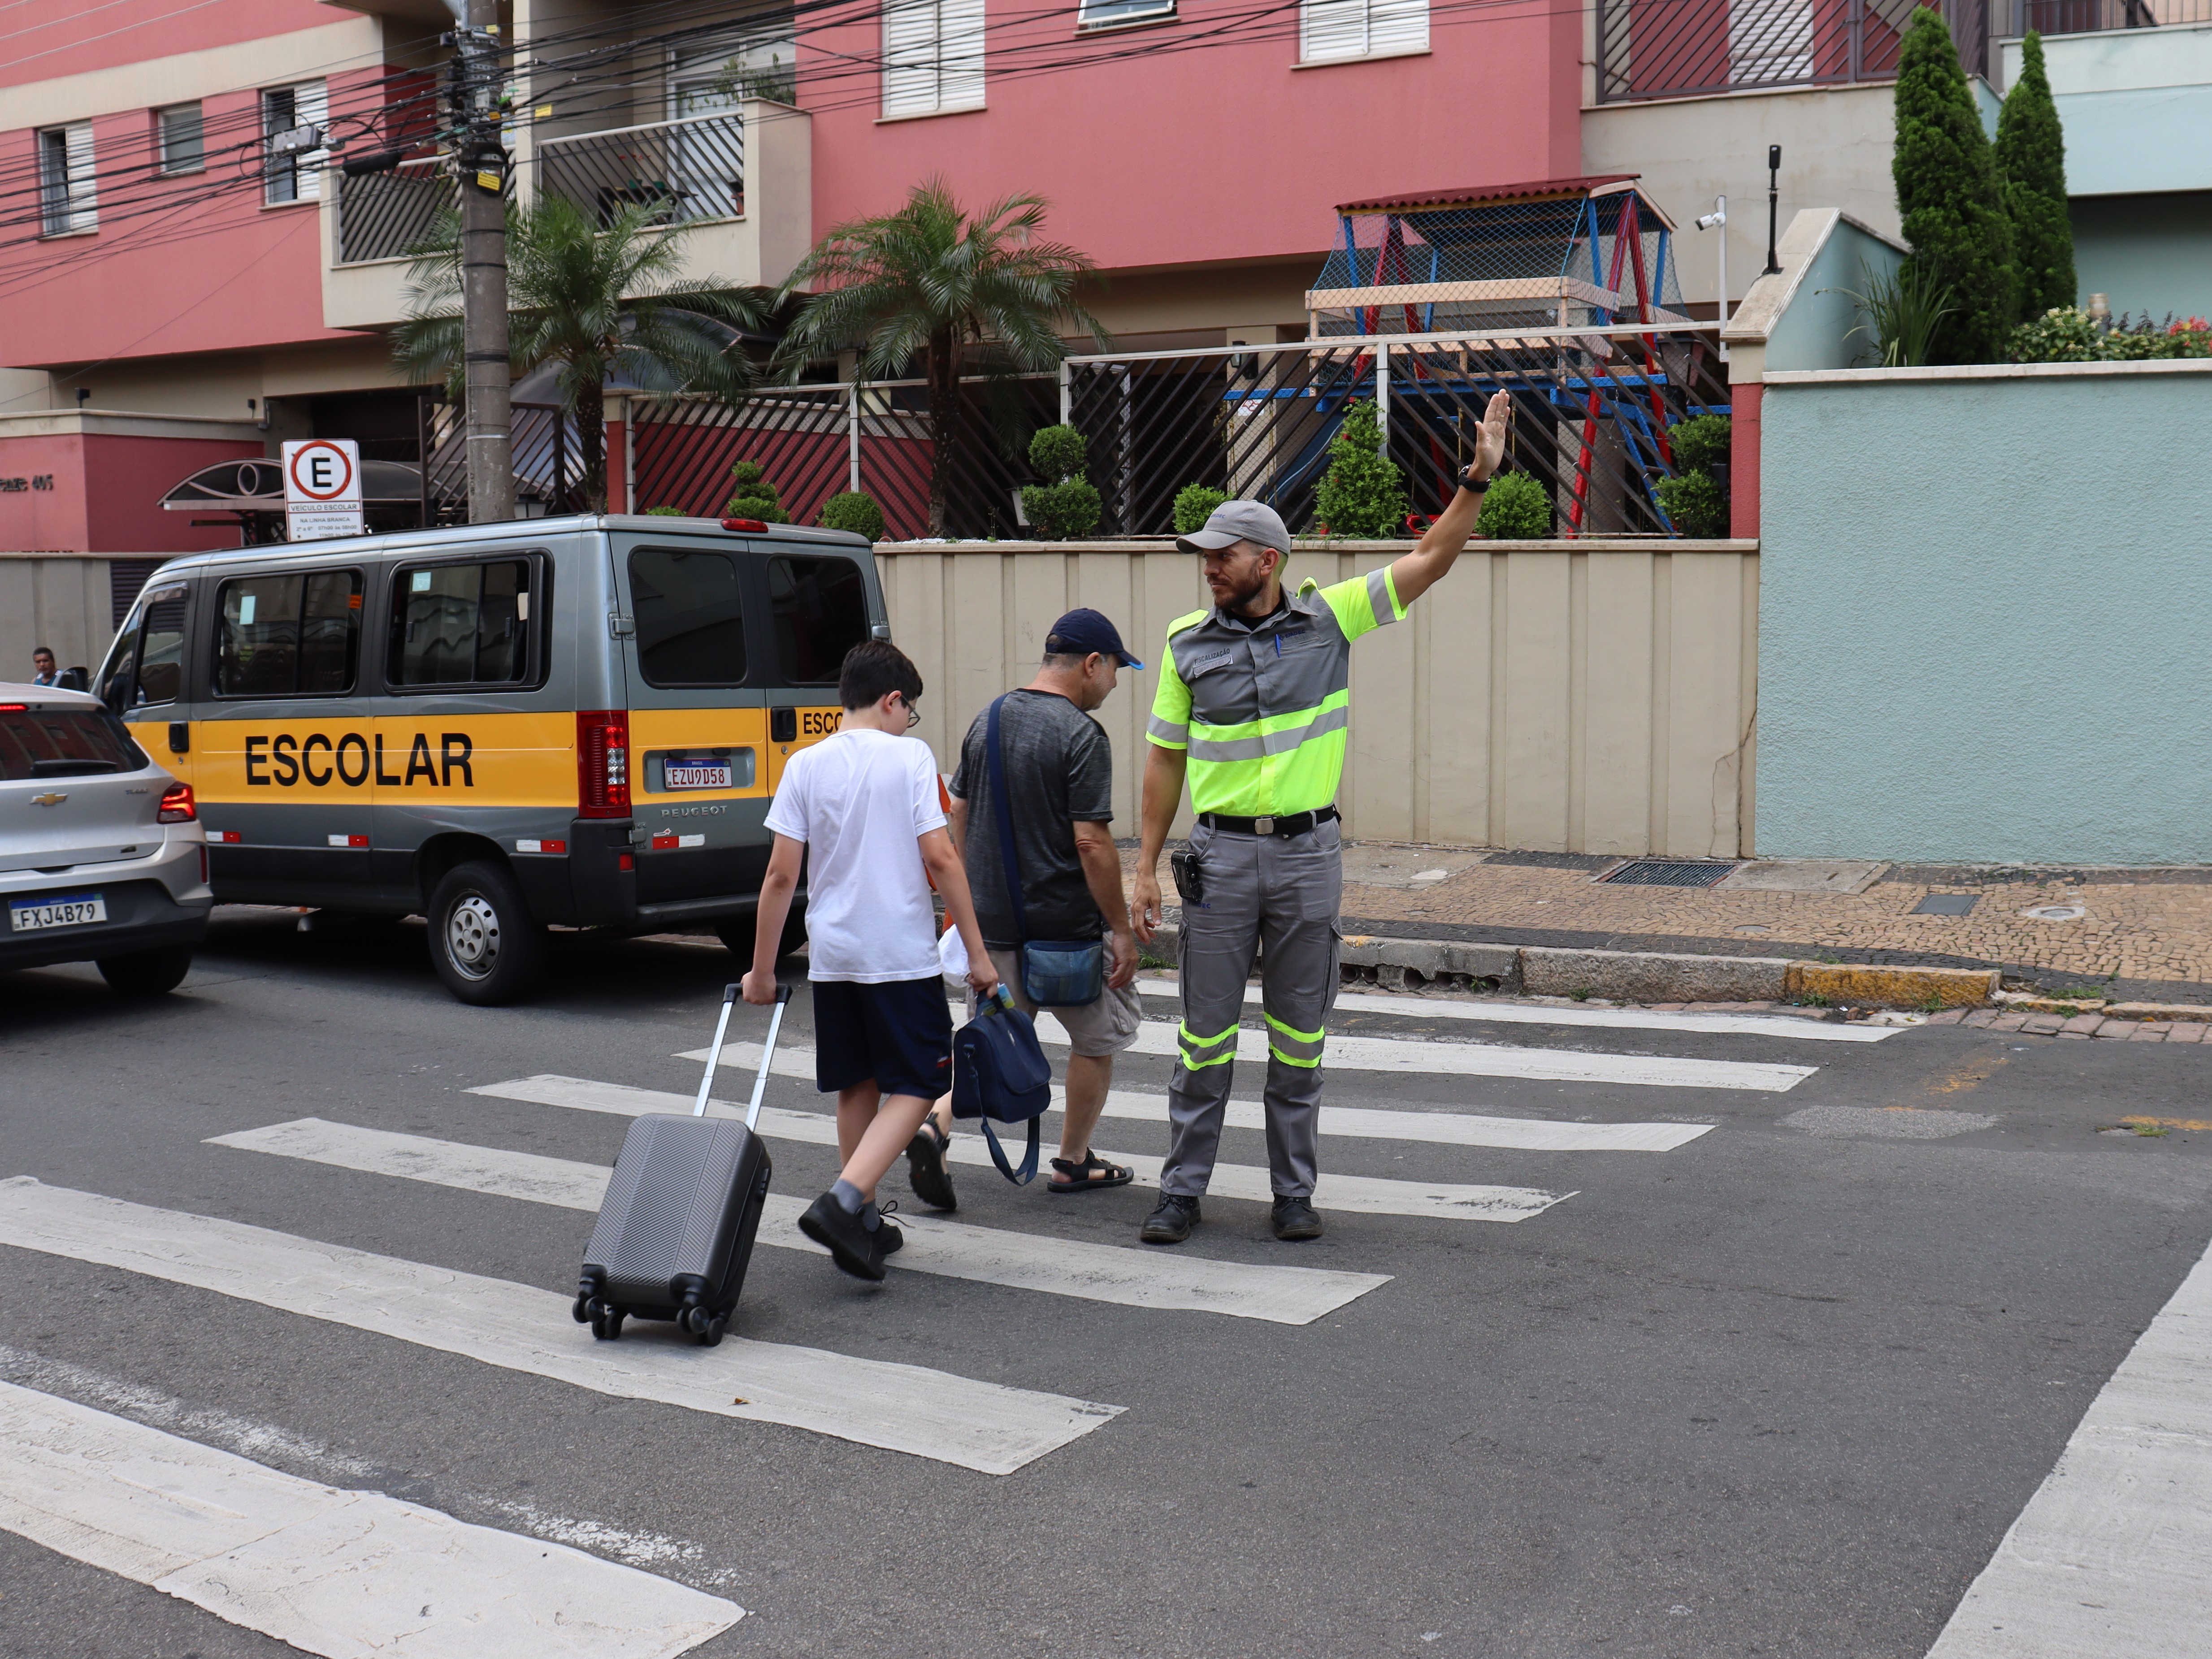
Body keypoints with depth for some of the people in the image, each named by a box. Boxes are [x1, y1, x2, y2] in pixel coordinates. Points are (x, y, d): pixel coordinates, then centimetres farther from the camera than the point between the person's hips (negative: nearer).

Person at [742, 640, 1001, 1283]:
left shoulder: (805, 765, 2)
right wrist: (977, 952, -7)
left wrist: (762, 971, 5)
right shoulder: (909, 756, -6)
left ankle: (863, 1223, 22)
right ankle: (843, 1202, -15)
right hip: (903, 955, -4)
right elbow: (940, 857, -11)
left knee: (857, 1087, 17)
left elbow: (781, 874, -1)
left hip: (832, 956, 4)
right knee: (914, 1086, 4)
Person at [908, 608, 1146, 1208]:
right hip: (1066, 923, -6)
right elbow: (1091, 843, -19)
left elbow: (958, 816, 13)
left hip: (993, 921, 6)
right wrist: (1121, 930, -12)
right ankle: (1074, 1162, 23)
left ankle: (936, 1123, -10)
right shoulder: (1081, 735, -15)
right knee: (1099, 1035, 15)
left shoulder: (986, 722, 7)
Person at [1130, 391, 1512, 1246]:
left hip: (1308, 853, 0)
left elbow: (1430, 559, 2)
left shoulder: (1330, 618, 0)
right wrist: (1146, 867, 3)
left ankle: (1294, 1192, 19)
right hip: (1221, 854, 0)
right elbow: (1165, 760, 6)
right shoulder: (1189, 643, 2)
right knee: (1205, 1032, 3)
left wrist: (1479, 475, -8)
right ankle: (1182, 1188, 14)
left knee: (1299, 1035, 8)